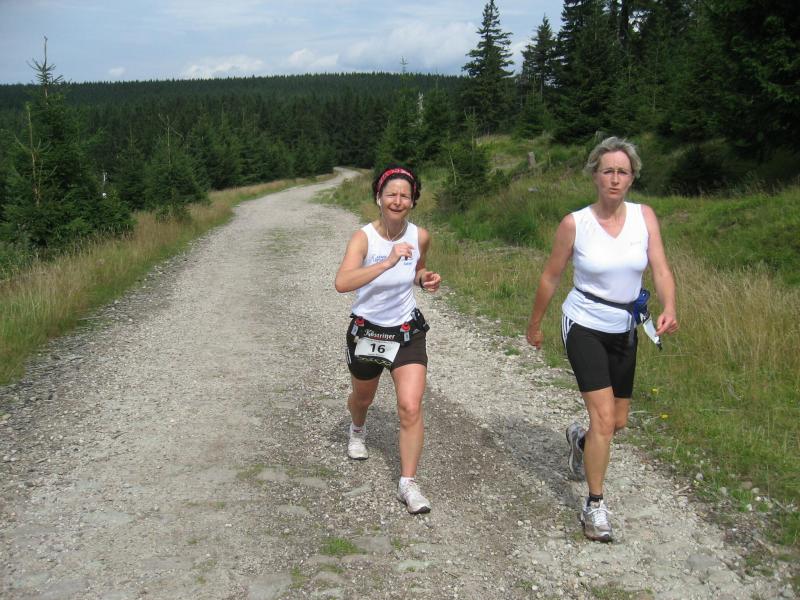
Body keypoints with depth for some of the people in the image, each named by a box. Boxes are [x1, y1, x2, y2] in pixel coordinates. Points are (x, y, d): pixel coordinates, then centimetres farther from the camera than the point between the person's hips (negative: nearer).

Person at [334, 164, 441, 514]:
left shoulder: (420, 236, -9)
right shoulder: (364, 238, -21)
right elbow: (342, 283, -39)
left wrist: (425, 280, -8)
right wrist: (388, 262, -47)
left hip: (407, 332, 1)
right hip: (367, 331, -1)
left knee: (411, 407, -12)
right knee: (362, 398, 23)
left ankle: (408, 483, 0)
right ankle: (357, 431, 59)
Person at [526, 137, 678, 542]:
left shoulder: (644, 216, -4)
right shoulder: (574, 224, -12)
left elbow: (661, 269, -10)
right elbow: (550, 276, -1)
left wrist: (669, 309, -30)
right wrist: (535, 324, 7)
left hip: (624, 330, 4)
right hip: (584, 326, -4)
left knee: (618, 421, 14)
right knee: (604, 416, -15)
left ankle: (580, 440, 49)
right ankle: (594, 506, 1)